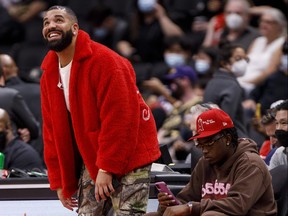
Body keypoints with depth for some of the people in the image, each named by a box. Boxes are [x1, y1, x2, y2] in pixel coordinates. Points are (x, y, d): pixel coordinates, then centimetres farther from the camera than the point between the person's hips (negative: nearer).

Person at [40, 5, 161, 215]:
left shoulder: (104, 60, -19)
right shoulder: (49, 75, 5)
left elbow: (119, 119, -24)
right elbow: (53, 131, 10)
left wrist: (107, 168, -25)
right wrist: (60, 181, 7)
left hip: (129, 155, -7)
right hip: (91, 158, 7)